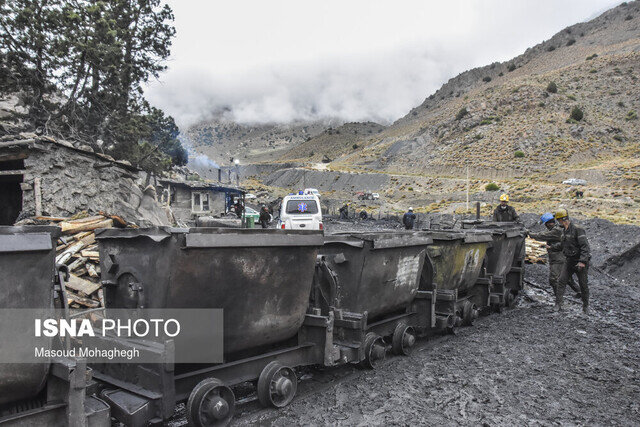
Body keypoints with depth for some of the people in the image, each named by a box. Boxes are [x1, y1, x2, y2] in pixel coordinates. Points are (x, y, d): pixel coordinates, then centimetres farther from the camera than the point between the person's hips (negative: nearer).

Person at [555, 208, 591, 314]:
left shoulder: (577, 230, -17)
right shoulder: (564, 230, 8)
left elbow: (585, 246, -22)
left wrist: (582, 261, -27)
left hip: (580, 261, -7)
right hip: (569, 261, 7)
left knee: (583, 285, 5)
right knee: (562, 281, -4)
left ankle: (586, 306, 23)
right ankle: (558, 305, -3)